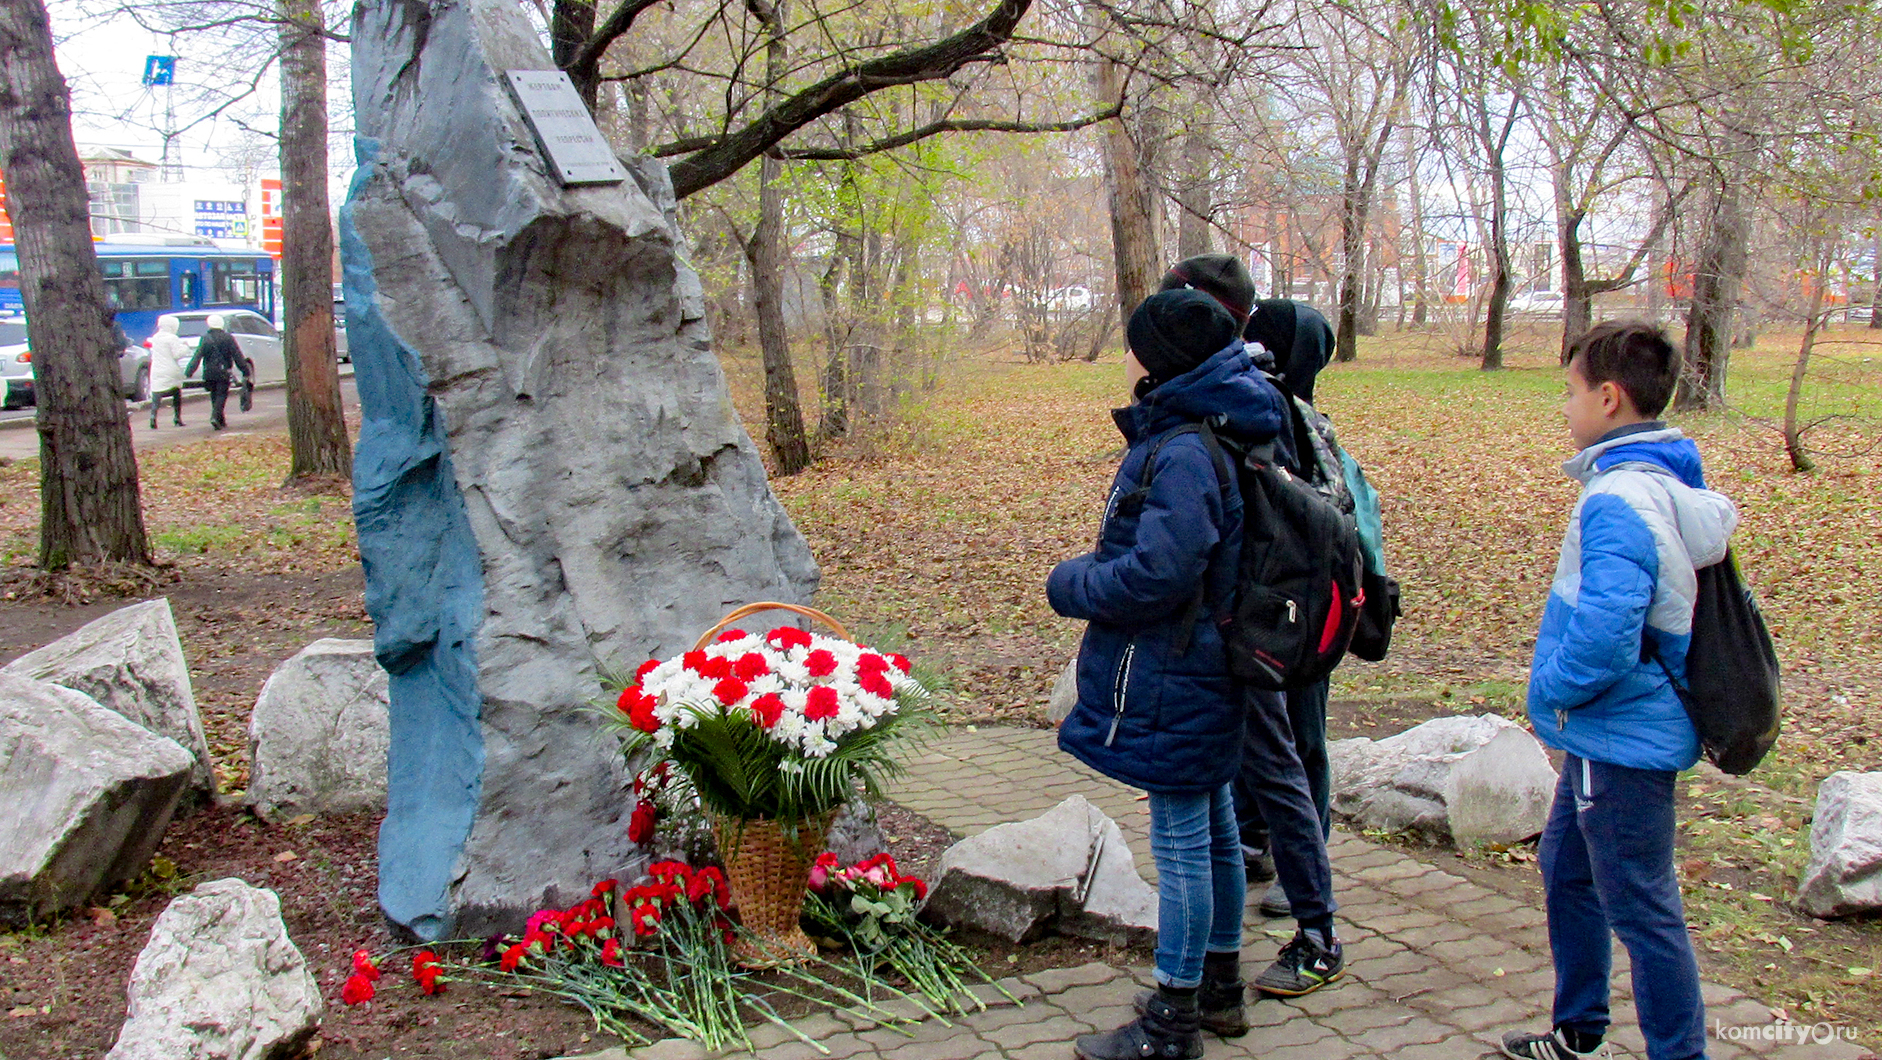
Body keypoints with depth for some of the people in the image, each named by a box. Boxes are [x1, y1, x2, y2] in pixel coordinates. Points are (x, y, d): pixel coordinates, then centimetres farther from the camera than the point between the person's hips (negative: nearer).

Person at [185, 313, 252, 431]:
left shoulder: (205, 338, 0)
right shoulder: (228, 338, -2)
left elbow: (197, 357, -5)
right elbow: (238, 357, -2)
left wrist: (188, 372, -4)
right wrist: (246, 371, 2)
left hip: (209, 373, 2)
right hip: (223, 372, -2)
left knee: (214, 395, 15)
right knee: (222, 394, 0)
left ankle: (221, 420, 19)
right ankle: (215, 416, -21)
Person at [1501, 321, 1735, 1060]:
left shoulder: (1618, 501, -24)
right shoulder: (1670, 486, 8)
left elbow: (1604, 630, -34)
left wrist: (1552, 687, -15)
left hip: (1622, 738, -11)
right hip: (1611, 731, 11)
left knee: (1640, 907, 0)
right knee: (1566, 871, 23)